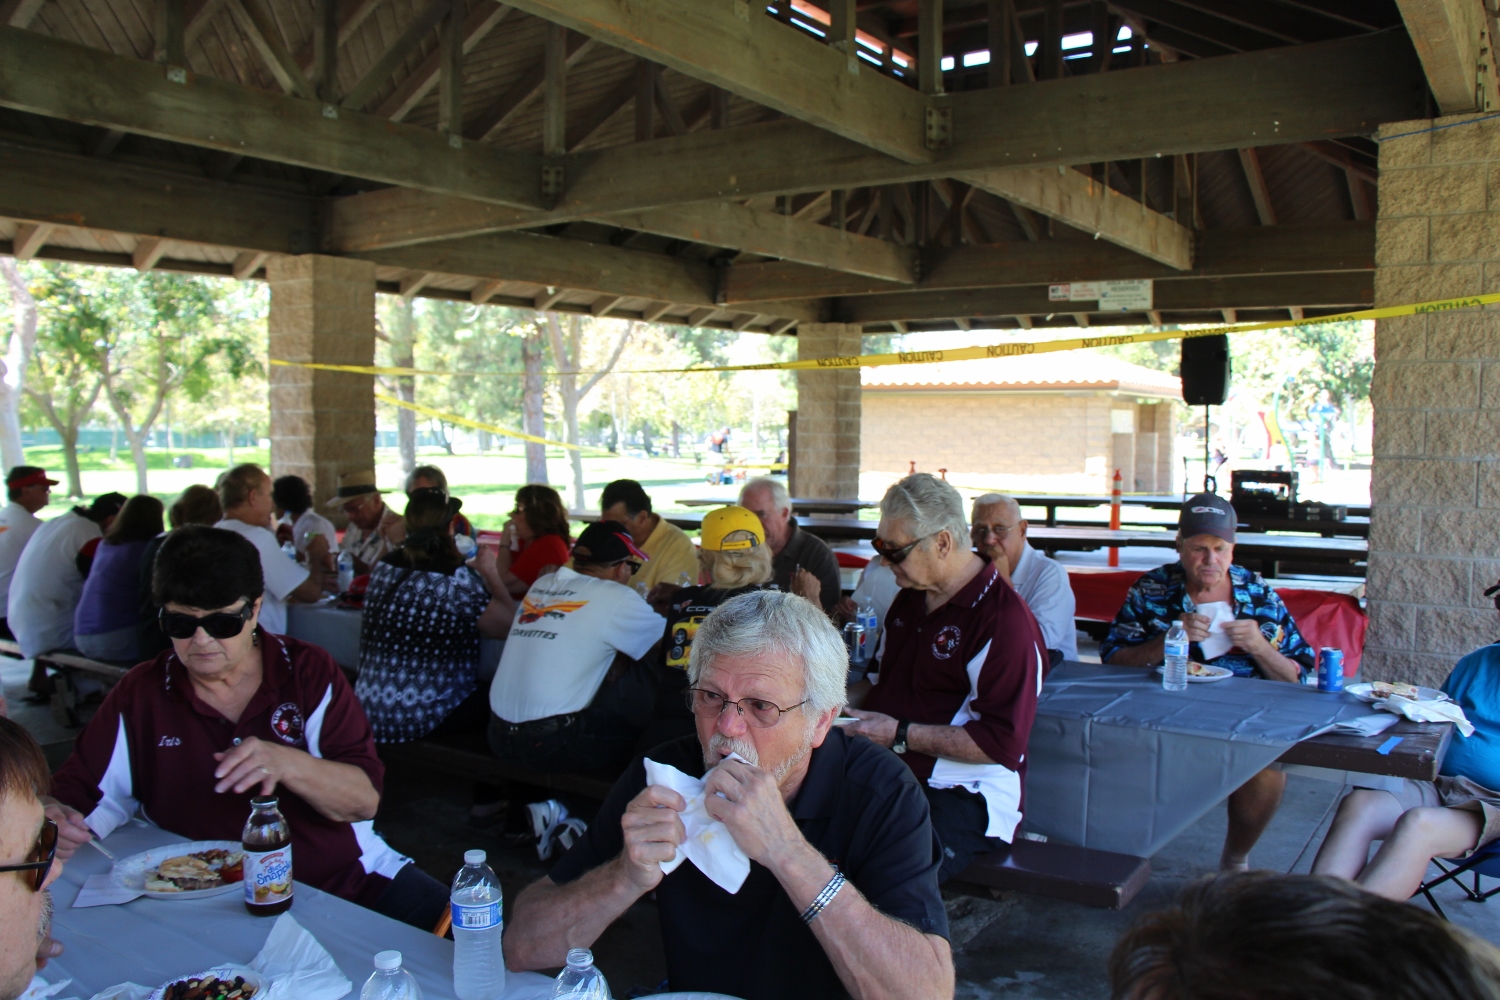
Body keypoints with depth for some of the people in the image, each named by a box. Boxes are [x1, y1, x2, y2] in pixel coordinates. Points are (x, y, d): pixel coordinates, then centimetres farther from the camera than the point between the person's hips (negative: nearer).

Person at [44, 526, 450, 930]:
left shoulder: (309, 672, 2)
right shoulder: (140, 696, 6)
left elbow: (366, 799, -5)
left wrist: (285, 763, -23)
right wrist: (62, 824, -13)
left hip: (349, 879, 0)